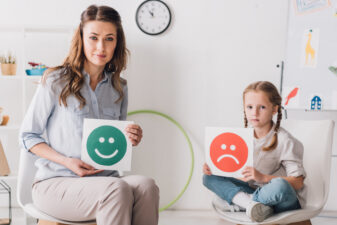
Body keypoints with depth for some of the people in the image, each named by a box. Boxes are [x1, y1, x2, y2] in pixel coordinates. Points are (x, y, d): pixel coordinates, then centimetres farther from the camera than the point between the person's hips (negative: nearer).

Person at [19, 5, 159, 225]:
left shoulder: (119, 88, 11)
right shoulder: (56, 81, -5)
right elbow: (28, 136, 0)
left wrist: (131, 139, -3)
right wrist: (67, 162, -14)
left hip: (105, 180, 5)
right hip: (55, 183, -4)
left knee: (146, 186, -29)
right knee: (118, 190, -35)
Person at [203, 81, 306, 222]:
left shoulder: (284, 141, -12)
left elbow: (298, 182, -17)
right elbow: (240, 176, 11)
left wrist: (263, 177, -29)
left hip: (286, 200, -6)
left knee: (280, 185, -41)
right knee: (208, 178, -7)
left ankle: (234, 202, -19)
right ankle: (249, 202, -28)